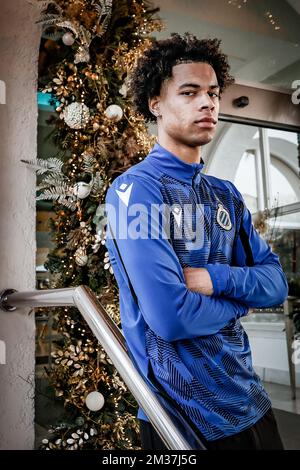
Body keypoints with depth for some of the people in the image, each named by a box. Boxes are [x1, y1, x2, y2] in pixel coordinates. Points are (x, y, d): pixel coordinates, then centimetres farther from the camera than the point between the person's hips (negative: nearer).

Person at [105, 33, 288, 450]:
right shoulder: (136, 190, -18)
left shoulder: (226, 195, 7)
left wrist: (216, 279, -17)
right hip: (186, 415, -7)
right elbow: (171, 317, -26)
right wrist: (239, 300, -8)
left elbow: (276, 283, 3)